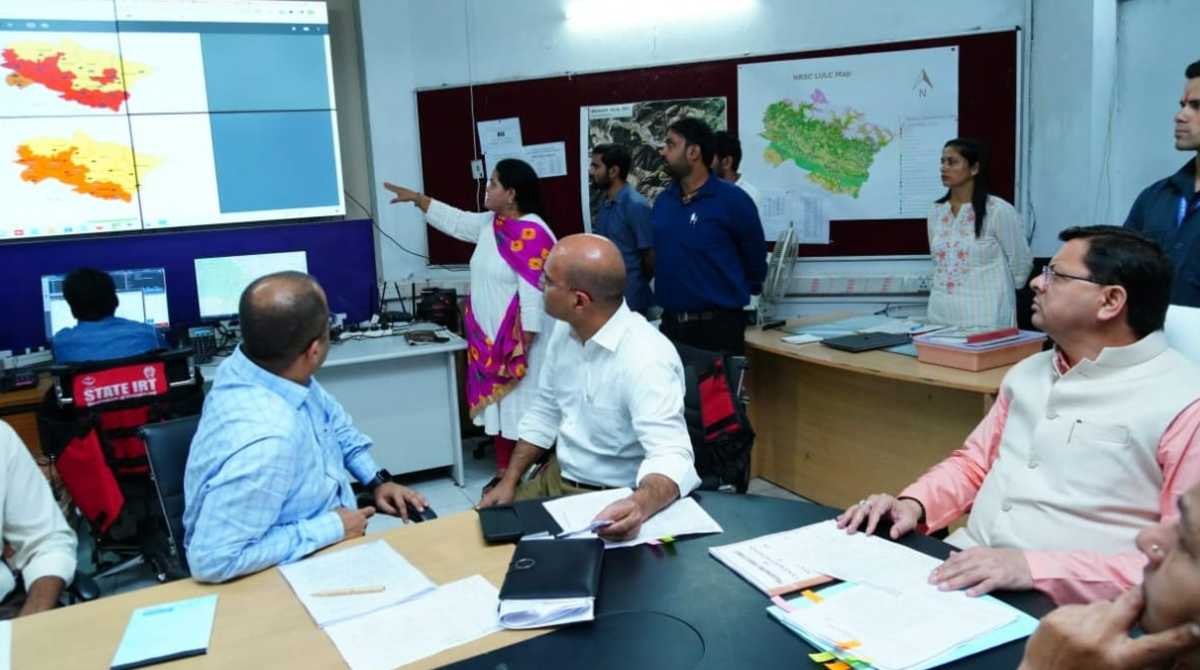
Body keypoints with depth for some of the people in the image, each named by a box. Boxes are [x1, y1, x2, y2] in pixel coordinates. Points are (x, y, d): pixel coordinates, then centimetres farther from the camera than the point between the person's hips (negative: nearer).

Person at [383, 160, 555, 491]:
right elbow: (456, 221, 24)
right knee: (500, 403, 15)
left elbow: (534, 293, -23)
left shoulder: (531, 233, -20)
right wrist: (416, 198, 25)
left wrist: (523, 343, -23)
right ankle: (504, 471, 25)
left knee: (523, 405, -1)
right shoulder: (491, 224, 8)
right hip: (493, 339, 9)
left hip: (518, 341, -9)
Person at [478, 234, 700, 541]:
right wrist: (509, 481, 5)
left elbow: (672, 455, -36)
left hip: (614, 501, -7)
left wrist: (640, 506, -56)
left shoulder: (645, 358, -28)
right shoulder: (565, 330, -2)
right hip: (555, 478, 7)